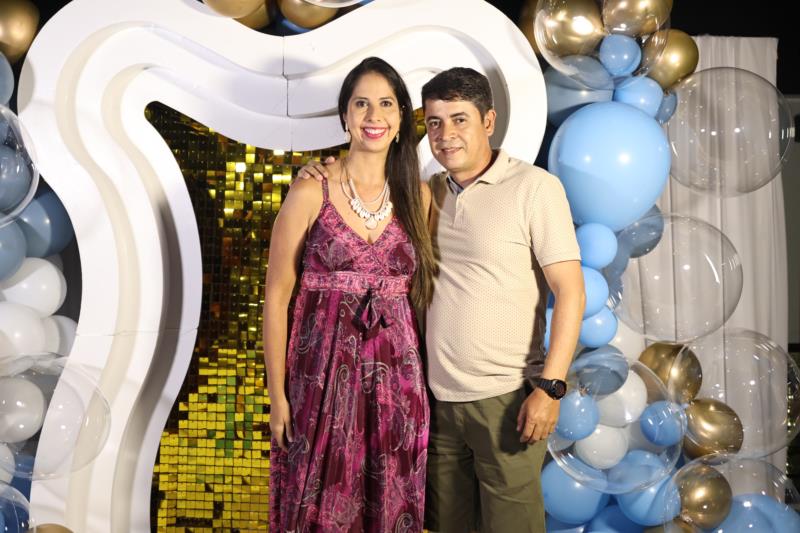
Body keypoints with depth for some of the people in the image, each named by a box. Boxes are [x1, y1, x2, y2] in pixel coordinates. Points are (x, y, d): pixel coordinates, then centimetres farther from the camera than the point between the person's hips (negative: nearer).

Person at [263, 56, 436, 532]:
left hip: (397, 379, 3)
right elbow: (276, 298, -3)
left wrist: (422, 379, 5)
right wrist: (278, 394, -6)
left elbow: (423, 293, 12)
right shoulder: (311, 194, -5)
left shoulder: (418, 197, 5)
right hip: (323, 375, -3)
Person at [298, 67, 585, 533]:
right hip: (437, 399, 5)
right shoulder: (426, 194, 8)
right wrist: (327, 178, 2)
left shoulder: (535, 187, -6)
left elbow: (570, 290, -10)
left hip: (505, 400, -5)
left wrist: (550, 385, -16)